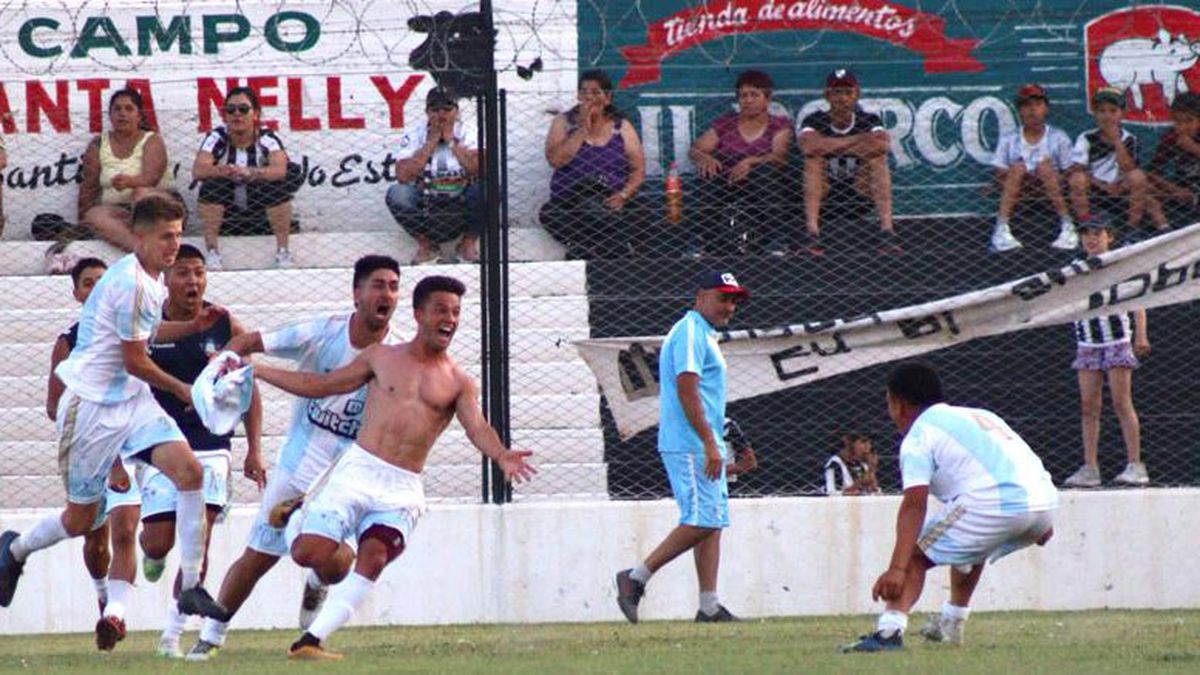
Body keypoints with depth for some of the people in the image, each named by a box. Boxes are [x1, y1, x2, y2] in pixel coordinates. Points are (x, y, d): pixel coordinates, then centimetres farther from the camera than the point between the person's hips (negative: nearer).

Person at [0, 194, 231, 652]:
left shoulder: (150, 279, 7)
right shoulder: (131, 283, -22)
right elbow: (135, 361, -17)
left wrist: (194, 326, 10)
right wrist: (183, 391, -2)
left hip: (132, 401, 8)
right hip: (92, 404, -8)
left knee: (188, 469, -15)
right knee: (81, 519, 3)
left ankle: (191, 587, -13)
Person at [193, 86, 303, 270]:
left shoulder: (267, 138, -11)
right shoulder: (217, 138, -10)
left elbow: (280, 169, -30)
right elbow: (197, 171, -25)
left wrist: (249, 173, -48)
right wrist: (222, 171, -45)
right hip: (225, 212, 0)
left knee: (278, 185, -27)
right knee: (211, 184, -27)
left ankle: (282, 250, -21)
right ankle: (212, 250, -25)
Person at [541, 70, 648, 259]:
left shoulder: (622, 126, 12)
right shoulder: (564, 122, 9)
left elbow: (638, 169, 6)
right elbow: (555, 160, -7)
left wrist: (623, 195, -12)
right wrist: (583, 129, -8)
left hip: (612, 200, 1)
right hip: (569, 200, -1)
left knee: (641, 214, -31)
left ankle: (582, 250, -19)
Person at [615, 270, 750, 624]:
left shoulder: (704, 335, 22)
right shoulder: (691, 331, -10)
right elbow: (687, 391, -19)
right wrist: (710, 443, -22)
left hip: (704, 446, 11)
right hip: (691, 445, -11)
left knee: (712, 522, 7)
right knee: (702, 520, -15)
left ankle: (709, 605, 4)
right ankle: (637, 578, -12)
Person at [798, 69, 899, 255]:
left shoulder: (869, 120, -3)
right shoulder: (815, 121, -5)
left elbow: (883, 144, -27)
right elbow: (809, 146, -31)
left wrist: (832, 148, -23)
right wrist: (858, 140, -24)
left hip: (860, 196, 1)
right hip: (823, 201, -1)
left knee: (877, 157, -21)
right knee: (814, 158, -25)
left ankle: (887, 231, -36)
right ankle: (812, 233, -41)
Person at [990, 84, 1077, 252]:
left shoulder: (1058, 138, 9)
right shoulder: (1009, 141, 11)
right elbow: (1000, 177, 3)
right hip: (1018, 199, 0)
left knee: (1044, 165, -25)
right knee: (1018, 167, -25)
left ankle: (1067, 225, -37)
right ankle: (1001, 229, -41)